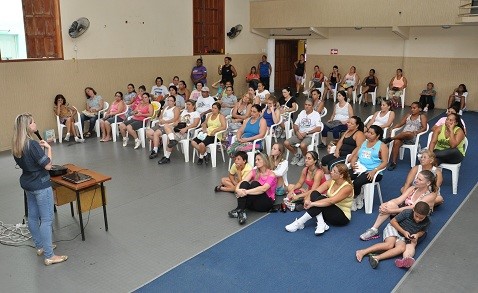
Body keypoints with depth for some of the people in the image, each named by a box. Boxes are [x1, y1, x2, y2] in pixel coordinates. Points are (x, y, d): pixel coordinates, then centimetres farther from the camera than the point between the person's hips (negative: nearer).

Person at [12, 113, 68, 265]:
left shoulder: (16, 146, 2)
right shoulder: (32, 144, -24)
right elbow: (47, 166, -22)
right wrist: (48, 147, -11)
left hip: (27, 184, 9)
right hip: (40, 185, -9)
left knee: (33, 216, 18)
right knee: (46, 219, -3)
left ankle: (40, 246, 34)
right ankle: (49, 256, 2)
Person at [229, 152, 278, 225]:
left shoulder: (271, 175, -7)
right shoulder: (254, 171, 8)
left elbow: (263, 188, -26)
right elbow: (242, 182, -9)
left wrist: (246, 192, -34)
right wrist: (237, 189, -32)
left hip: (266, 202, -4)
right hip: (253, 202, 4)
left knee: (255, 183, -28)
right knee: (244, 183, -22)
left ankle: (240, 210, -33)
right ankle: (240, 210, -37)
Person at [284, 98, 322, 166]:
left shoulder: (316, 114, -2)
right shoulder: (302, 113, 14)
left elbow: (319, 128, -14)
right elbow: (295, 125, 13)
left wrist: (306, 133, -19)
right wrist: (297, 132, -9)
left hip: (309, 136, -5)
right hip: (299, 134, 5)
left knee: (302, 145, -37)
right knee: (286, 143, -18)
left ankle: (305, 158, -2)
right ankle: (297, 155, 9)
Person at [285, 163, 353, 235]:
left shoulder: (347, 187, -20)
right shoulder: (331, 182, -1)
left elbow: (331, 201, -34)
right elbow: (315, 191, -11)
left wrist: (312, 204, -37)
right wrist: (307, 199, -31)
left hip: (342, 217, -6)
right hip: (329, 211, 6)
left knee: (322, 201, -33)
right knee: (314, 194, -19)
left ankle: (299, 223, -28)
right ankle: (321, 223, -28)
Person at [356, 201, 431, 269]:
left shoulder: (427, 222, -11)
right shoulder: (407, 213, -20)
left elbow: (422, 231, 9)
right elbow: (393, 221, -11)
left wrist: (417, 235, -14)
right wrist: (403, 232, -19)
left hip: (403, 237, 3)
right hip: (394, 228, -3)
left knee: (402, 248, -29)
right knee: (389, 245, -30)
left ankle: (376, 258, -42)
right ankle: (363, 252, -33)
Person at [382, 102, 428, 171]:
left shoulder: (422, 117, 12)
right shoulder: (407, 116, 26)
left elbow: (424, 128, -1)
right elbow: (400, 124, 21)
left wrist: (417, 131, -22)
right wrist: (394, 128, -1)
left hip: (413, 137, -4)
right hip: (402, 136, 4)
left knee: (407, 133, -41)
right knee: (396, 142, -31)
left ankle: (389, 139, -34)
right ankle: (393, 162, -32)